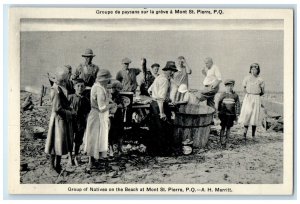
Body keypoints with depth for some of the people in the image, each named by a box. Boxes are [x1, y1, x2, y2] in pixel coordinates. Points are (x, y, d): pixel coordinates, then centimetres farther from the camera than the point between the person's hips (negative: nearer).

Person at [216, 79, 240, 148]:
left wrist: (237, 115, 2)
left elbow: (237, 105, 4)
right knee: (223, 127, 1)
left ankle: (226, 141, 14)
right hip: (223, 114, -1)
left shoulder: (235, 95, 1)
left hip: (231, 114, 1)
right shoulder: (223, 95, 0)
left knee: (228, 127, 6)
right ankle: (221, 140, 4)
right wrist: (218, 111, 7)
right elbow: (219, 103, 7)